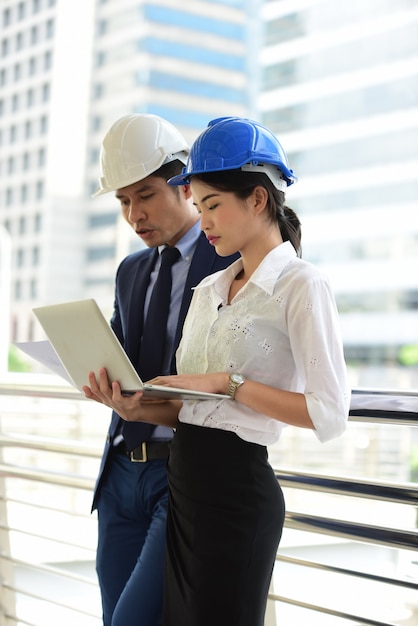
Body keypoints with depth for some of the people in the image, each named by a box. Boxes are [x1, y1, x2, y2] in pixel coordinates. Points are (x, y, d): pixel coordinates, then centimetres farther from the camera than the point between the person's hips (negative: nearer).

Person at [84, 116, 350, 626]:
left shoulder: (301, 287, -8)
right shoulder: (208, 290, 15)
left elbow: (330, 415, -16)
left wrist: (229, 383, -16)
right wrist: (137, 409, -5)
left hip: (237, 487, -7)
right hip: (183, 482, 7)